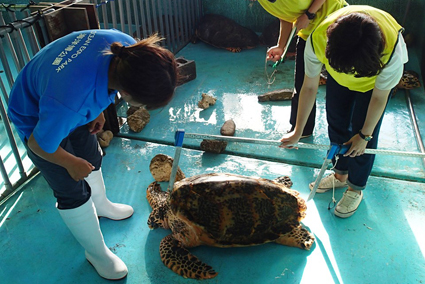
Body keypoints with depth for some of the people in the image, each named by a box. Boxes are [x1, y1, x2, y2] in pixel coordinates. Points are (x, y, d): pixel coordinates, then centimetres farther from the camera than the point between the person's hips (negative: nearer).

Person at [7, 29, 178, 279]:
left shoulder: (126, 46, -29)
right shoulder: (69, 104, -48)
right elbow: (39, 145, -27)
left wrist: (97, 110, 1)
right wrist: (70, 163, -10)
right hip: (38, 121, -6)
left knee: (92, 158, 25)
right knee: (74, 193, 2)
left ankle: (100, 205, 55)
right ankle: (97, 253, 26)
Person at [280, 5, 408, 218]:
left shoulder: (391, 51, -41)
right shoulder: (318, 39, -37)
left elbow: (379, 98, -24)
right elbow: (309, 87, -24)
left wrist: (364, 135, -12)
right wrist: (297, 132, -17)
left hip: (375, 76, -2)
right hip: (338, 76, 3)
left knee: (363, 132, -4)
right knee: (336, 121, 7)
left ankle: (356, 189, 17)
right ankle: (340, 174, 30)